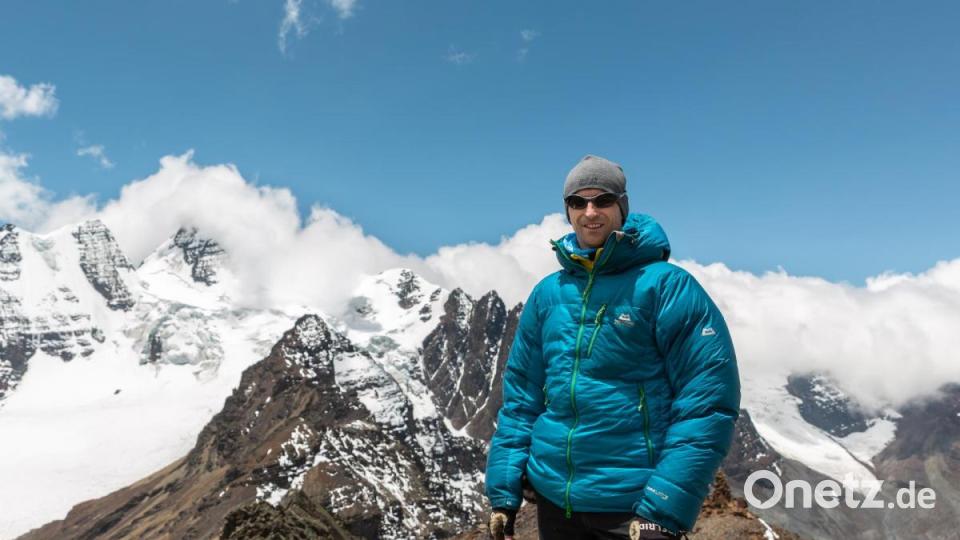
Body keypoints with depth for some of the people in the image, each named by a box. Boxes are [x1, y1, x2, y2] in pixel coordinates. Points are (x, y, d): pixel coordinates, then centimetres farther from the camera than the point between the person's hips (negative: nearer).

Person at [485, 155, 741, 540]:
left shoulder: (665, 285, -9)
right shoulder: (548, 293, 4)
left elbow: (709, 400, -13)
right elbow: (520, 396, 8)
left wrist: (666, 508, -19)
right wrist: (503, 489, 2)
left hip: (634, 506, -5)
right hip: (553, 499, 5)